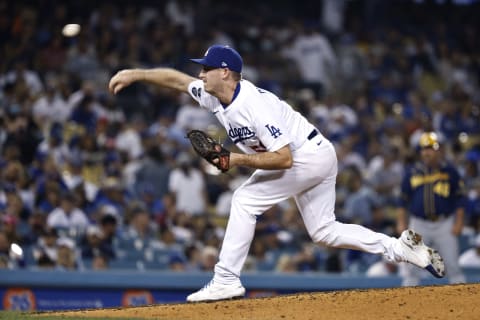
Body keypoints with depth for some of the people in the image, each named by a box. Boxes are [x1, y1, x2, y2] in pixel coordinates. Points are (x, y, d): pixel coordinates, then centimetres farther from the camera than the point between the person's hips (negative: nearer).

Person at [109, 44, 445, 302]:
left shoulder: (254, 105, -28)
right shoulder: (215, 96, -3)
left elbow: (284, 158, -31)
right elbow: (176, 78, 10)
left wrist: (238, 159, -27)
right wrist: (135, 74, 3)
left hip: (309, 156, -10)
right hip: (317, 160, 10)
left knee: (246, 200, -12)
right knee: (323, 231, 11)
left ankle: (226, 281, -11)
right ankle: (401, 247, 9)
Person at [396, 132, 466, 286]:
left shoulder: (449, 171, 2)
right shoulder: (412, 172, 5)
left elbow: (459, 199, 3)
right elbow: (403, 200, 9)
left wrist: (458, 223, -5)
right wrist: (401, 223, 1)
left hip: (445, 225, -1)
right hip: (419, 224, 1)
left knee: (452, 265, -1)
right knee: (411, 267, -2)